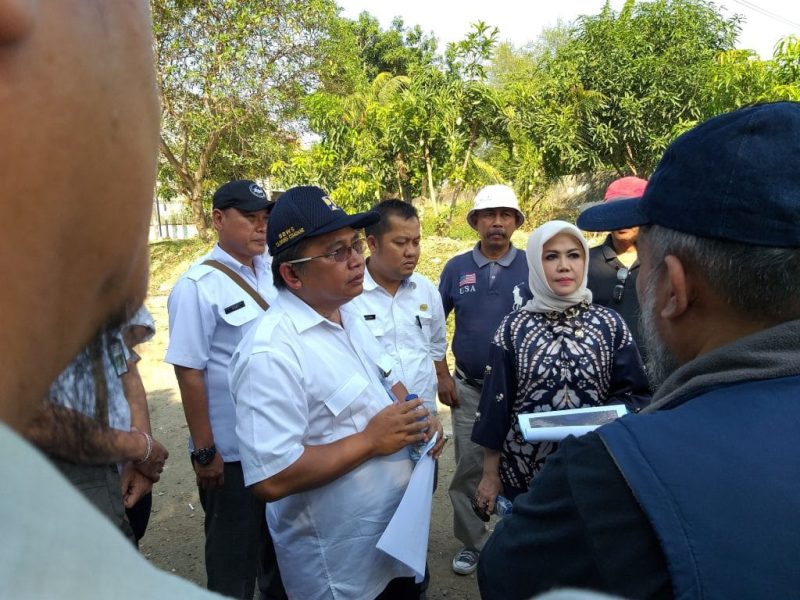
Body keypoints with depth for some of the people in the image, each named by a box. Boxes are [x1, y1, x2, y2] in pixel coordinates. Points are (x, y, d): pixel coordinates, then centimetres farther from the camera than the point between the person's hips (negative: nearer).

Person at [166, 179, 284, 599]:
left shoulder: (274, 273, 0)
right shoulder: (197, 286, -17)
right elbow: (189, 372, -17)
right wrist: (204, 451, -15)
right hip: (230, 448, -6)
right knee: (234, 546, 15)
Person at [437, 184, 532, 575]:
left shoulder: (531, 268, -4)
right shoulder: (456, 268, 0)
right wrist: (439, 377, 1)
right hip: (468, 388, 1)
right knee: (468, 468, 8)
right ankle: (471, 543, 26)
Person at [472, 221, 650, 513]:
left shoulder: (610, 324, -3)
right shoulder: (514, 327, -4)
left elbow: (633, 393, 1)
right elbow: (496, 401, -3)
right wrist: (490, 473, -1)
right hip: (523, 469, 0)